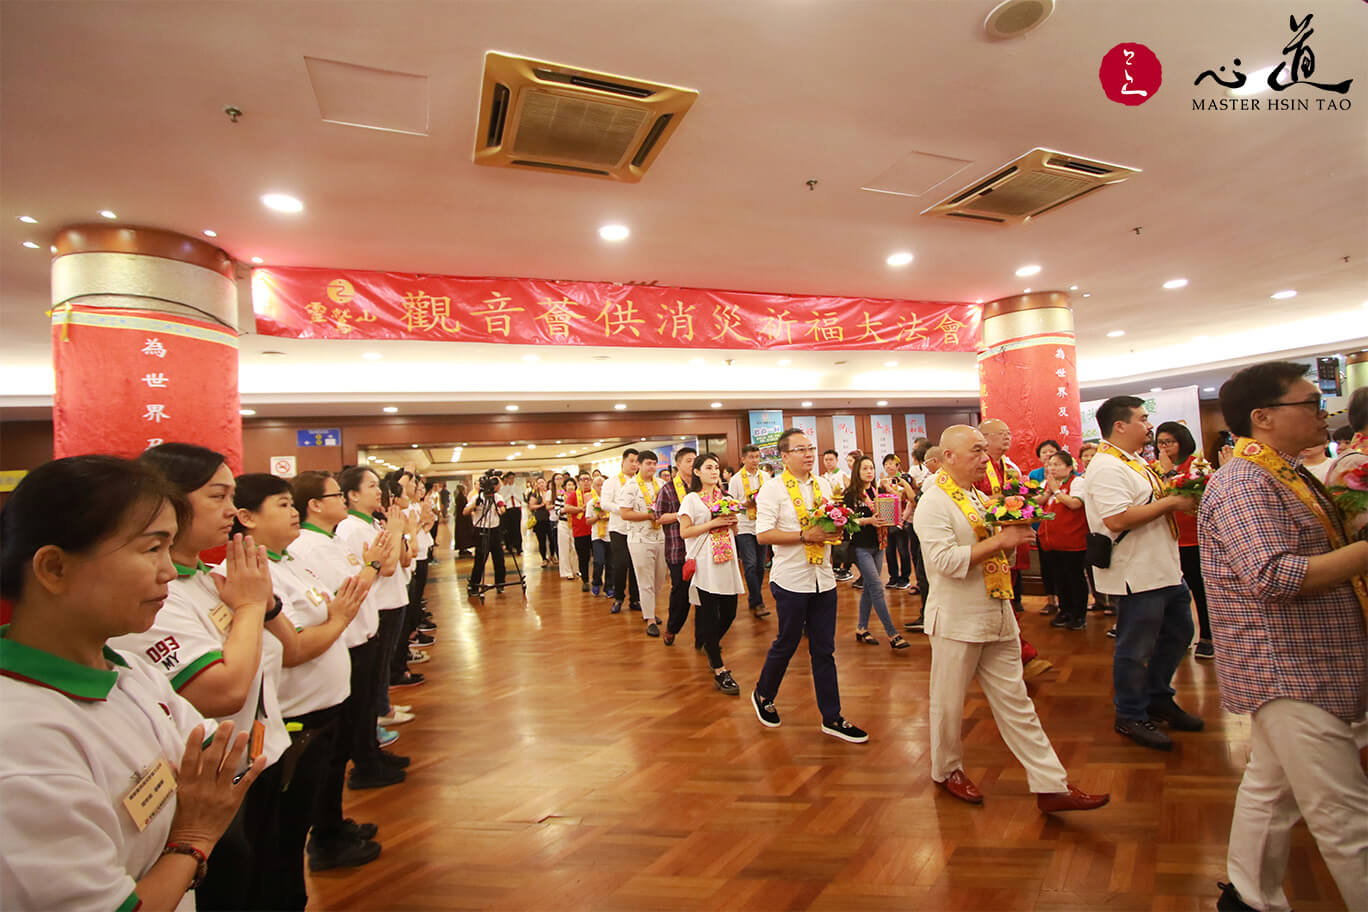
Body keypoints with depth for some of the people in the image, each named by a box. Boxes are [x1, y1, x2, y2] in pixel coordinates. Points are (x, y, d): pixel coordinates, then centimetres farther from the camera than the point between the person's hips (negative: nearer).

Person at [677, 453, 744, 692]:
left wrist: (733, 522, 0)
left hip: (727, 562, 6)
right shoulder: (691, 499, -1)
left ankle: (711, 646, 36)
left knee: (729, 612, 8)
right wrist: (713, 523, -14)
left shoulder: (726, 497, 16)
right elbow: (684, 532, -9)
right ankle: (719, 671, 2)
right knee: (709, 615, -4)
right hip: (705, 564, -6)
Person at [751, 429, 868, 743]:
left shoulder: (823, 485, 11)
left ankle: (832, 718, 20)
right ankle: (763, 696, 32)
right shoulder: (773, 488, -9)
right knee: (786, 644, 8)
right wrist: (805, 535, -21)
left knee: (824, 649, 10)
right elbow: (763, 535, -17)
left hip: (823, 578, 5)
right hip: (791, 580, -5)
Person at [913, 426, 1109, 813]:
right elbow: (944, 560, -25)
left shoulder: (981, 498, 12)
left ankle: (1051, 785, 18)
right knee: (949, 702, 9)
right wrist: (999, 540, -21)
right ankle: (946, 769, 29)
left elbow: (996, 552, 19)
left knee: (1015, 702, 12)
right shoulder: (934, 502, -14)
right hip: (957, 621, -7)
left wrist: (1016, 533, -1)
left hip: (998, 616, 8)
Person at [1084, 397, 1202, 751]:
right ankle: (1130, 716, 20)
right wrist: (1171, 502, -20)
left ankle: (1158, 698, 39)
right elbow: (1117, 519, -30)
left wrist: (1181, 497, 8)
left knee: (1178, 633, 22)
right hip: (1135, 574, -11)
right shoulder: (1106, 466, -20)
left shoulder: (1136, 462, 14)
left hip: (1165, 569, 11)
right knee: (1136, 648, 2)